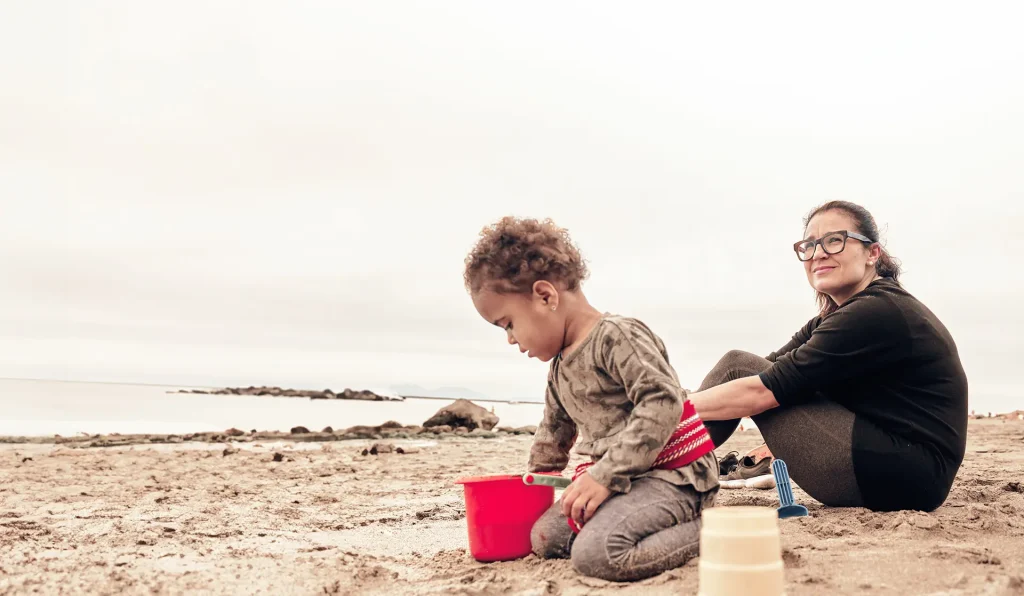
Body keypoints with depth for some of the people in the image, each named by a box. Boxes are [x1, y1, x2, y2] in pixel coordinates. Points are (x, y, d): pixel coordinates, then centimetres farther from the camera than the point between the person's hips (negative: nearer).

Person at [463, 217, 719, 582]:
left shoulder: (616, 337, -17)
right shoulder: (560, 368, 14)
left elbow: (662, 405, -27)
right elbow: (554, 431, 32)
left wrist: (605, 476, -29)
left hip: (673, 473, -10)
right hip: (623, 476, 10)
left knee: (595, 553, -28)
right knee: (544, 536, 6)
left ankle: (701, 531, -10)